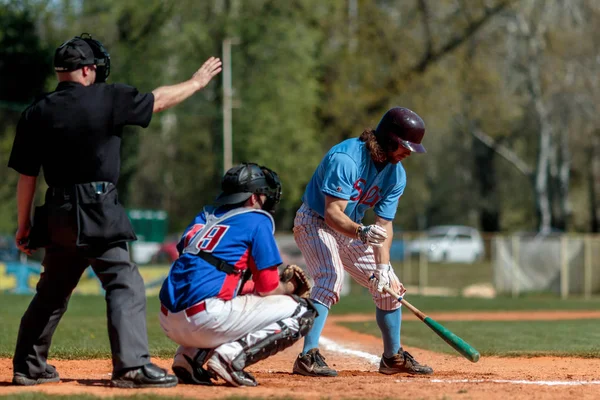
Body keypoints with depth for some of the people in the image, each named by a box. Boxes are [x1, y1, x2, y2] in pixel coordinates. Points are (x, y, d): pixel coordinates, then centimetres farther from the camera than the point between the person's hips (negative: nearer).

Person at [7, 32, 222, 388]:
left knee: (52, 291, 18)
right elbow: (159, 100, 6)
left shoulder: (36, 113, 5)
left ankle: (28, 366, 25)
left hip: (58, 215, 6)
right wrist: (197, 81, 23)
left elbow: (27, 176, 8)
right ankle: (132, 365, -18)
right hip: (98, 213, -6)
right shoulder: (107, 99, -7)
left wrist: (25, 225, 16)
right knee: (125, 286, -6)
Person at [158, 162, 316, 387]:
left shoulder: (203, 217, 24)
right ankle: (232, 355, -12)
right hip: (205, 317, -7)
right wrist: (289, 287, 26)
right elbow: (268, 289, 2)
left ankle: (189, 356, 13)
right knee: (302, 313, 4)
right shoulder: (257, 221, 5)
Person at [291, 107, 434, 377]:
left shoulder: (396, 174, -6)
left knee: (388, 286, 7)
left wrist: (383, 266, -20)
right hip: (315, 222, -8)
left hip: (352, 230, 8)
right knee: (330, 278, -31)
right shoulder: (346, 158, -29)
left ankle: (393, 357, 25)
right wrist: (361, 233, -52)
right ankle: (308, 357, -35)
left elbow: (384, 225, -7)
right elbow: (332, 213, -35)